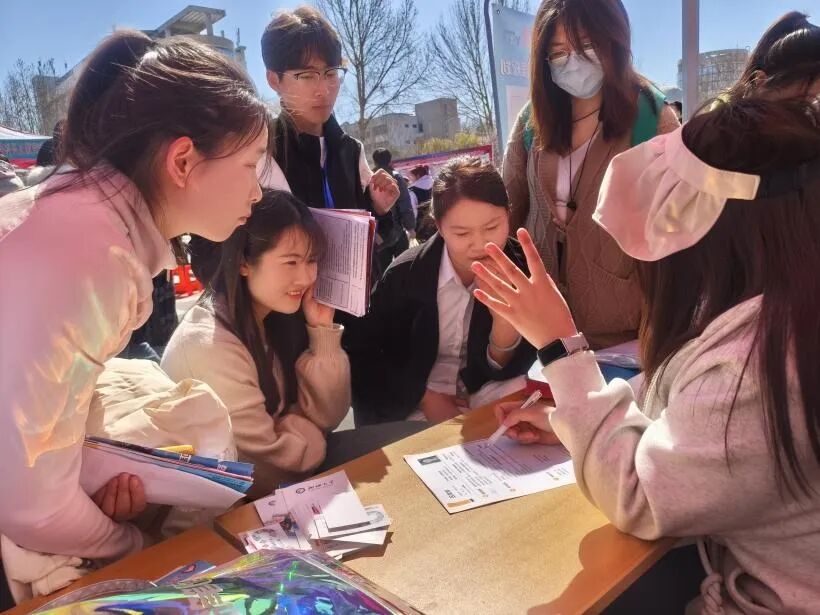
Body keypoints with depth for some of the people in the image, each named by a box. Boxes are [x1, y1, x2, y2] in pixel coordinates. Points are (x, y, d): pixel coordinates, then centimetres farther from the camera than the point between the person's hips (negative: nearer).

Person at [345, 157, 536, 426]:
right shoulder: (407, 274, -14)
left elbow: (505, 371, -9)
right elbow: (359, 351, -3)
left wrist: (506, 313, -28)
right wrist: (424, 397, -11)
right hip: (413, 410, -1)